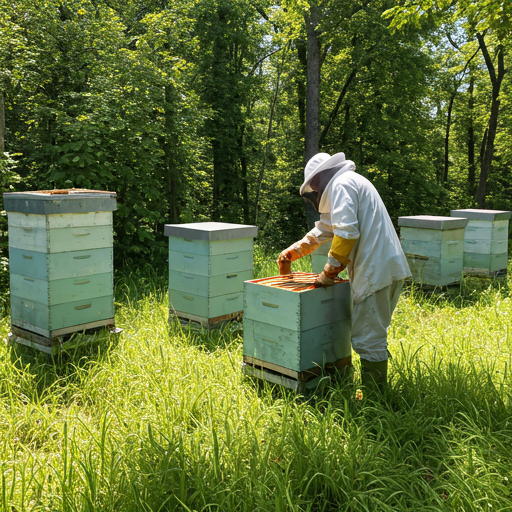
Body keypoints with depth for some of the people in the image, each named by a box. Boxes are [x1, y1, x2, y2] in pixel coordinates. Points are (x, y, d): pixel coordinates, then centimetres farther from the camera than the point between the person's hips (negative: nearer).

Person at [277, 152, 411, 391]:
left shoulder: (341, 185, -7)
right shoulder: (350, 184, 26)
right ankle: (378, 388, 28)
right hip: (384, 268, 10)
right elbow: (323, 230, 32)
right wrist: (291, 252, 32)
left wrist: (329, 272, -13)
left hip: (375, 271, -10)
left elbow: (347, 232, -21)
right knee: (374, 334, 18)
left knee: (368, 340, -4)